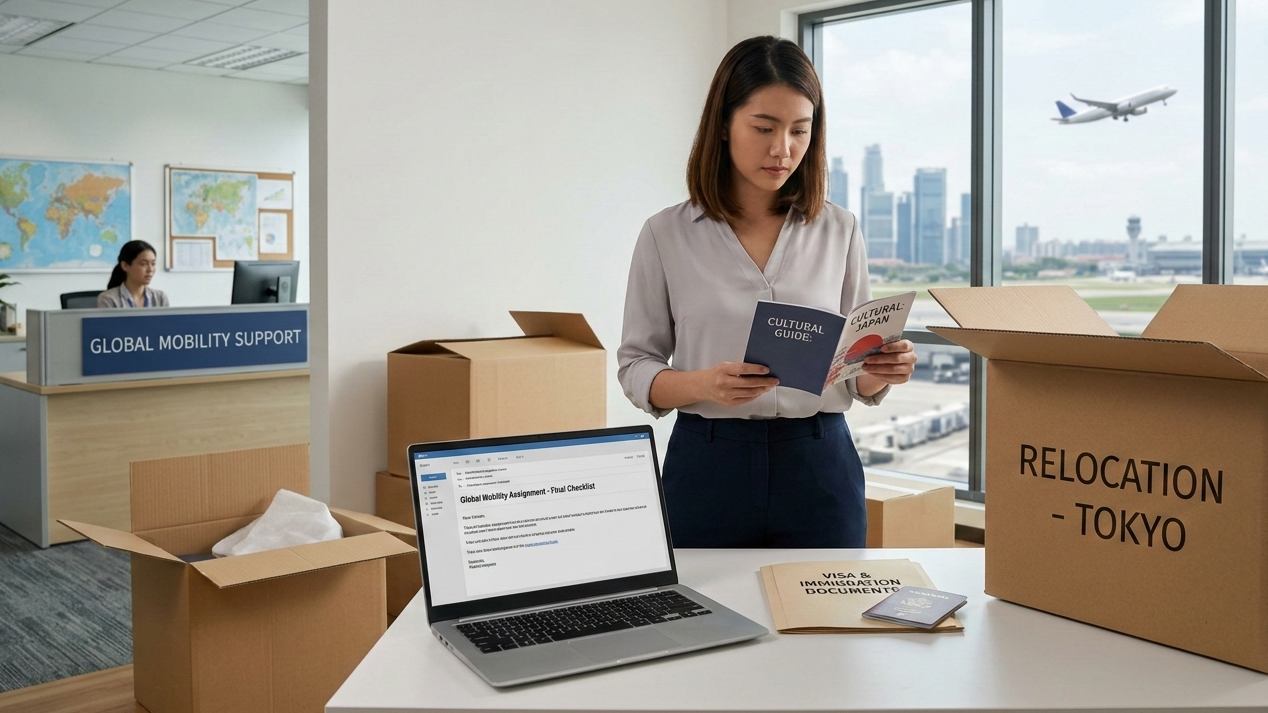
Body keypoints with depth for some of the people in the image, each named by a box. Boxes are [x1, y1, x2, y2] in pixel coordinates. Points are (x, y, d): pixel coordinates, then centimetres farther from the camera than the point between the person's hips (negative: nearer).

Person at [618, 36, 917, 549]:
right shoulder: (667, 234, -2)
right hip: (709, 467, -1)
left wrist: (882, 372, -14)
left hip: (819, 466, 2)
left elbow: (858, 374, 8)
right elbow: (635, 367, -1)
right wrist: (702, 385, -20)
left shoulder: (839, 231, 3)